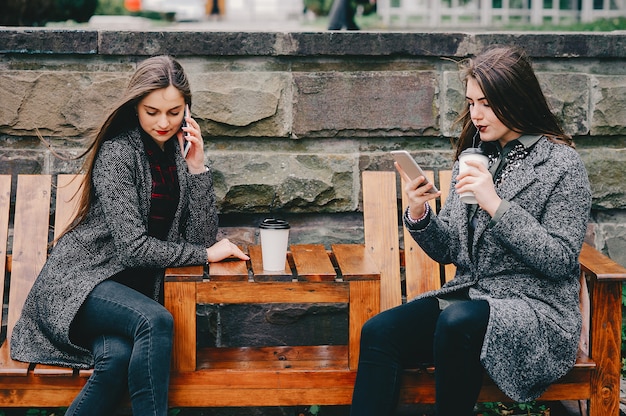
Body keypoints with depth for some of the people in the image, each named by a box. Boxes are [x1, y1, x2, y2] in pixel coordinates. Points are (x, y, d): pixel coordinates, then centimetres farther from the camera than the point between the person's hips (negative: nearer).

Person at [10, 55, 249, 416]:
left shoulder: (178, 154, 9)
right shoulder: (117, 153, -11)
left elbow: (201, 237, 0)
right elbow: (133, 246, -17)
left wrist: (197, 167, -9)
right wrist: (205, 254, -10)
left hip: (133, 287, 5)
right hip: (79, 280, -5)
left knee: (118, 358, -31)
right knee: (155, 321, -35)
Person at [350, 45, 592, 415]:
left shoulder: (562, 165, -5)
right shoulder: (473, 158, 12)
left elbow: (561, 261, -13)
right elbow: (447, 251, 13)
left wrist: (495, 204, -18)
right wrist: (419, 213, -8)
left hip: (536, 310, -6)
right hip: (466, 298, 6)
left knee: (458, 320, -36)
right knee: (378, 332, -20)